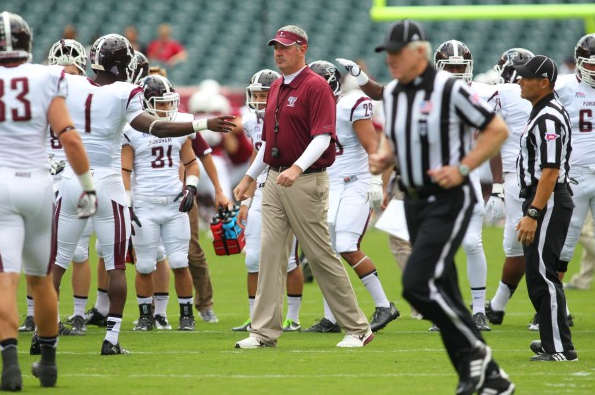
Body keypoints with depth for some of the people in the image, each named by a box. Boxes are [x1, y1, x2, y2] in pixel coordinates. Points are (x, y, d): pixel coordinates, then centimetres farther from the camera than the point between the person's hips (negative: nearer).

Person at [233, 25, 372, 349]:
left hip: (306, 181, -8)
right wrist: (250, 177, 23)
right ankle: (265, 331, 2)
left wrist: (297, 168, -32)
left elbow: (322, 138, -19)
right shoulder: (276, 88, 16)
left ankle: (356, 328, 6)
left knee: (321, 256, -3)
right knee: (271, 254, 2)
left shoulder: (316, 87, -11)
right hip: (274, 182, 8)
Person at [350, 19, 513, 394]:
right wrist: (384, 158, 2)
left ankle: (474, 351, 1)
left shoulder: (450, 89, -14)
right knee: (445, 298, 8)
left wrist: (462, 169, -17)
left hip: (449, 201, -8)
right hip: (415, 203, 8)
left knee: (418, 283, -18)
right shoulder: (392, 93, 8)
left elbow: (497, 130, -9)